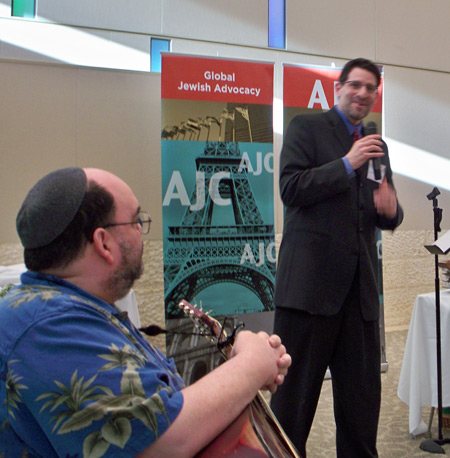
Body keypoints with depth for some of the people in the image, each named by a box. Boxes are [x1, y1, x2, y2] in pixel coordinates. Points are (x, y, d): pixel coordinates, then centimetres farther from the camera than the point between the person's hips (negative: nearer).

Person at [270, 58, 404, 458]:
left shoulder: (377, 147, 21)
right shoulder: (306, 127, 4)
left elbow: (385, 215, 21)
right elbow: (291, 189, -9)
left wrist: (391, 210, -2)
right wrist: (347, 164, -12)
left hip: (360, 286, 6)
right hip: (310, 280, -5)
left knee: (363, 393, 12)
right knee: (296, 391, 4)